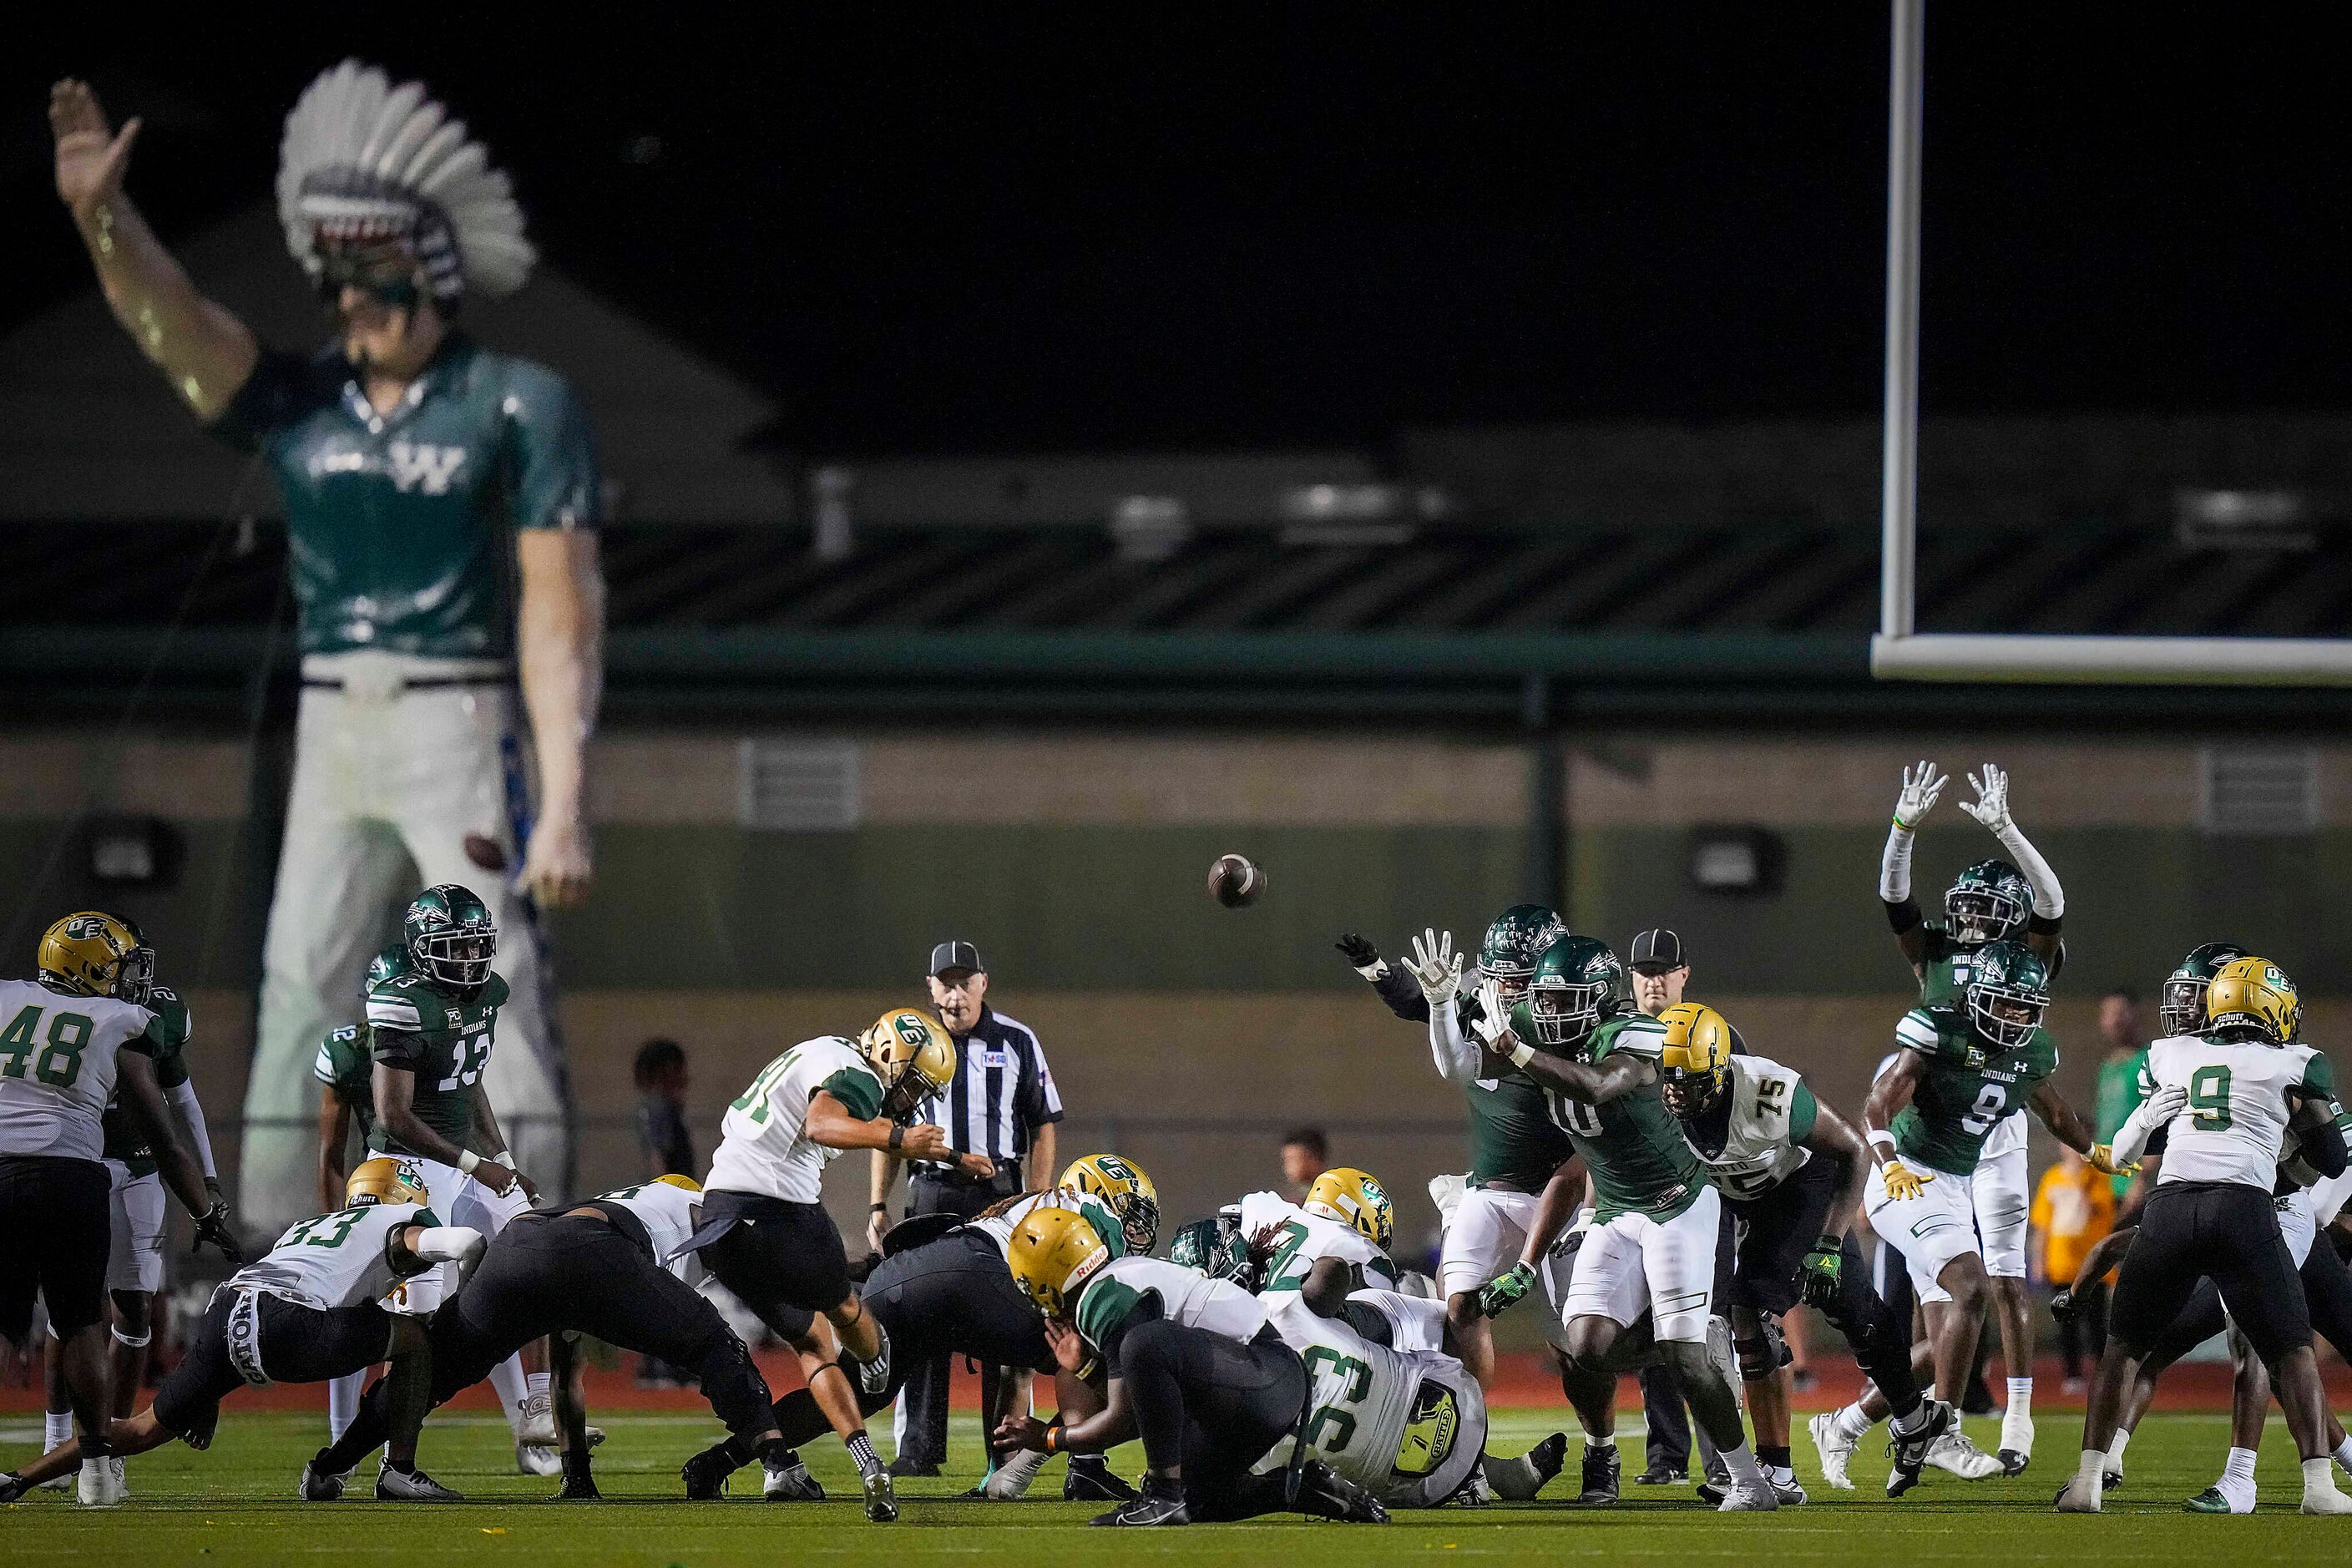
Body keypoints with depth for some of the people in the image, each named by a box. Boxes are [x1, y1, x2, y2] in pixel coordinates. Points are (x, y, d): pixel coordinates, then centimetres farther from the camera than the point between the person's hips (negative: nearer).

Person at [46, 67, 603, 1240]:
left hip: (460, 736, -5)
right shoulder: (299, 405, 7)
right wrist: (100, 219, -32)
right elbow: (170, 323, -11)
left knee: (502, 1002, -9)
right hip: (331, 737, 5)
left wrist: (563, 803, -17)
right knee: (295, 1000, 4)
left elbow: (559, 611, -9)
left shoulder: (516, 409, -5)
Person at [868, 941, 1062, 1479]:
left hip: (998, 1192, -2)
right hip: (931, 1192, 2)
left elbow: (1042, 1130, 4)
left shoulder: (1017, 1043, 3)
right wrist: (878, 1204, 7)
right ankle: (919, 1448, 4)